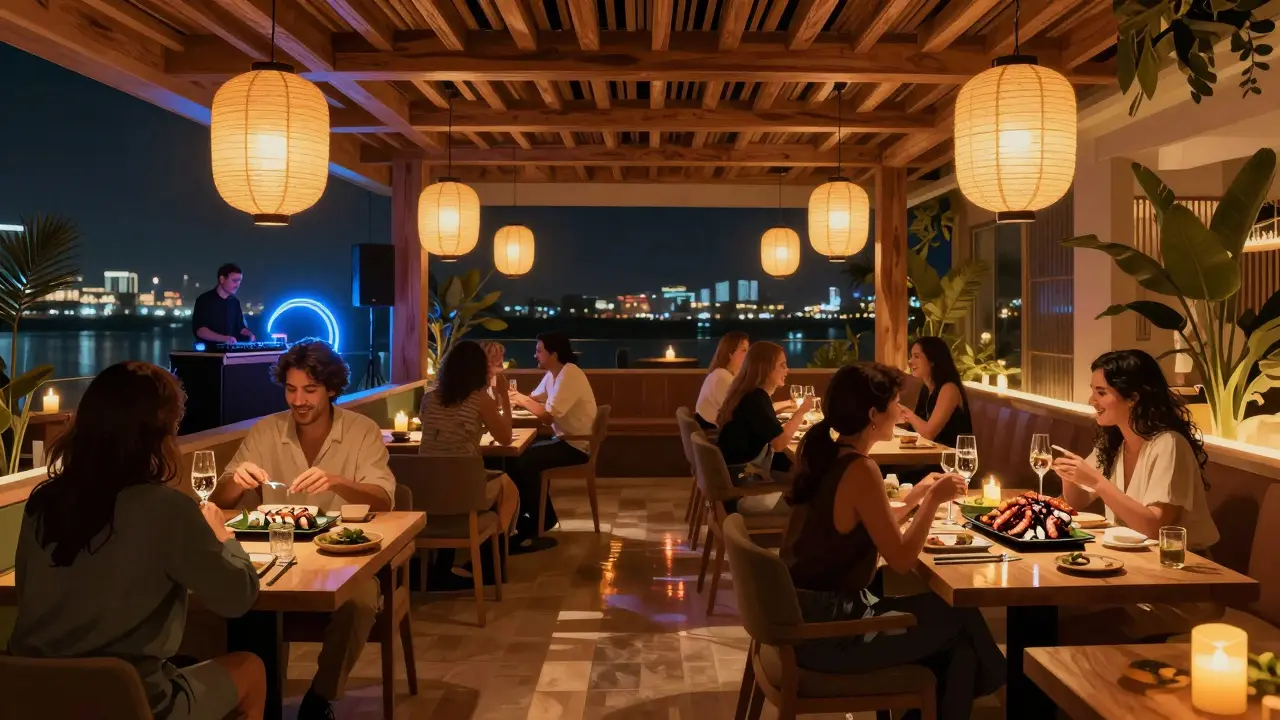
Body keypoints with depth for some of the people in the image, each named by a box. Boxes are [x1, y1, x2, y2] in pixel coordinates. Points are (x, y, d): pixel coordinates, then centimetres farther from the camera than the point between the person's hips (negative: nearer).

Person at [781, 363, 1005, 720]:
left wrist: (915, 496, 16)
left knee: (941, 614, 21)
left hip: (808, 614, 8)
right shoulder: (859, 470, -20)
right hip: (828, 631, -8)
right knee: (962, 623, 8)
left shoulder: (825, 455, 6)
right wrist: (934, 500, -7)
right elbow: (901, 559, -17)